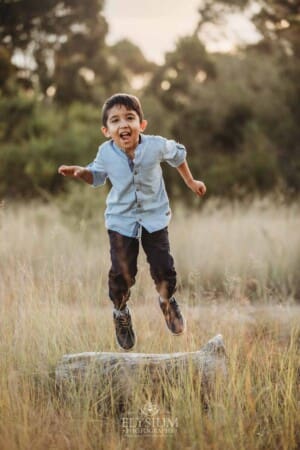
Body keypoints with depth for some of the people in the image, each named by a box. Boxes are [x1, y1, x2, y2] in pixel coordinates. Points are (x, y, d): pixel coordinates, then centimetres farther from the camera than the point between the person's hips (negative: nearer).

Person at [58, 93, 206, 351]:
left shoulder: (156, 145, -18)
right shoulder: (106, 153, -16)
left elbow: (177, 155, 6)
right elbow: (97, 175, 6)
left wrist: (191, 182, 17)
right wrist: (80, 172, -15)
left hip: (155, 216, 0)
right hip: (121, 220, 0)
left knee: (163, 268, 0)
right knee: (122, 272, -4)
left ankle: (167, 300, 36)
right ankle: (121, 313, 26)